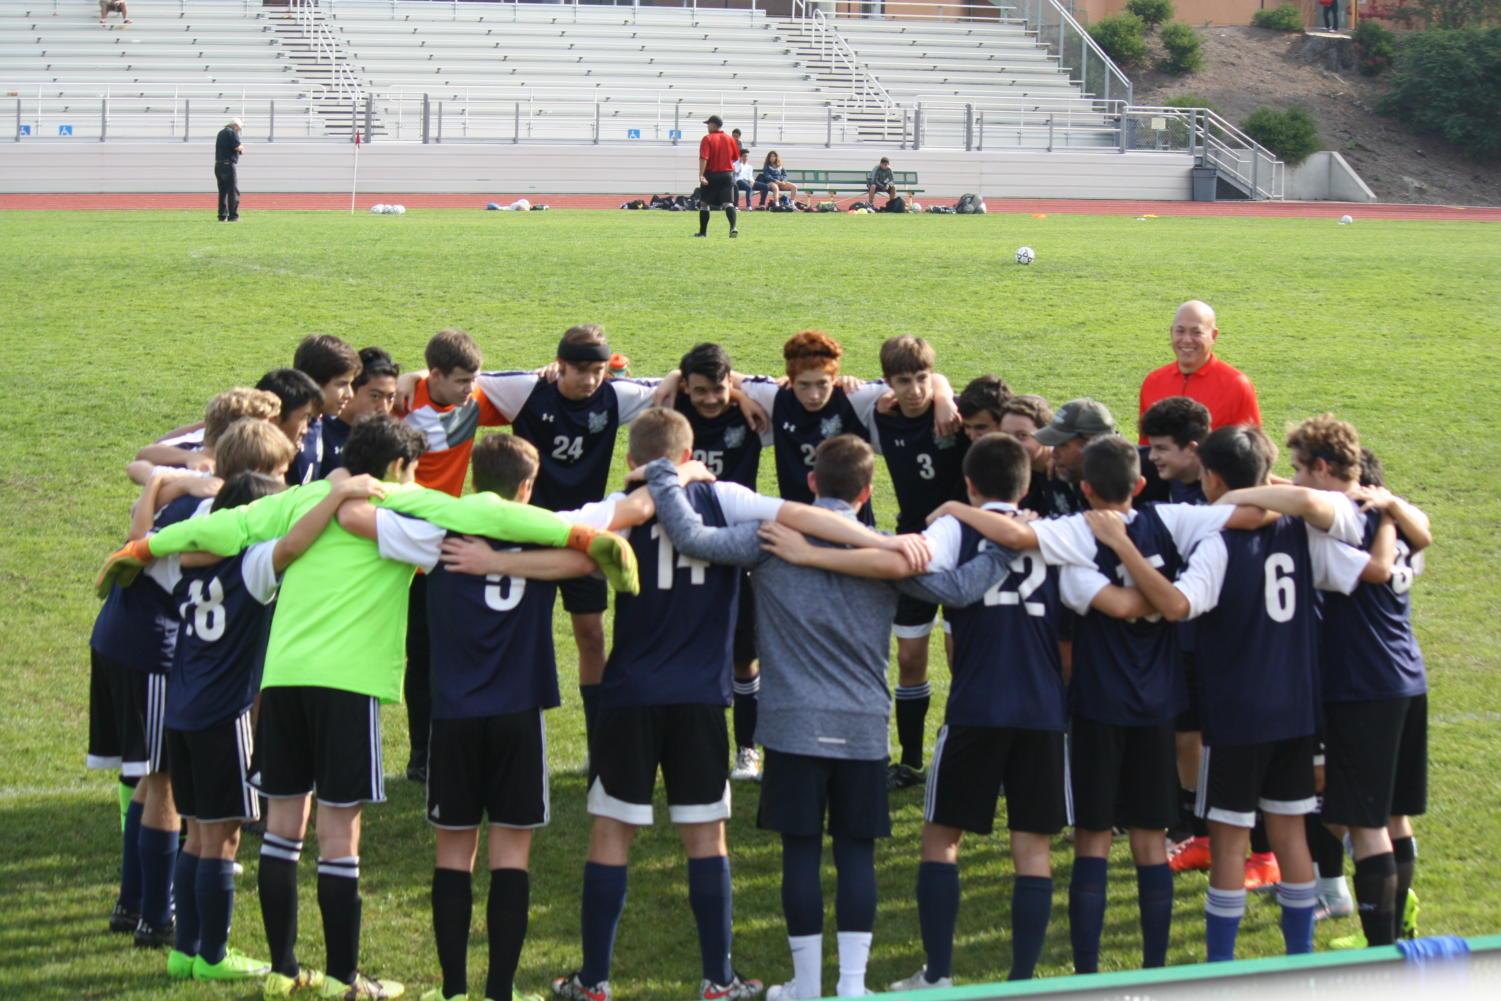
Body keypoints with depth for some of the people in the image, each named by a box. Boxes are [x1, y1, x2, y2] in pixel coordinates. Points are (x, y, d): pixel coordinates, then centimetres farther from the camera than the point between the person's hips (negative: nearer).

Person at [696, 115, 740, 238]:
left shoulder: (707, 139, -9)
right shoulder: (730, 139, 5)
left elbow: (703, 158, -20)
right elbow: (736, 157, 12)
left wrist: (701, 175, -26)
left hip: (710, 174, -3)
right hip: (727, 174, 3)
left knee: (704, 203, 11)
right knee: (728, 203, -3)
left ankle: (703, 231, 16)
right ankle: (733, 227, -26)